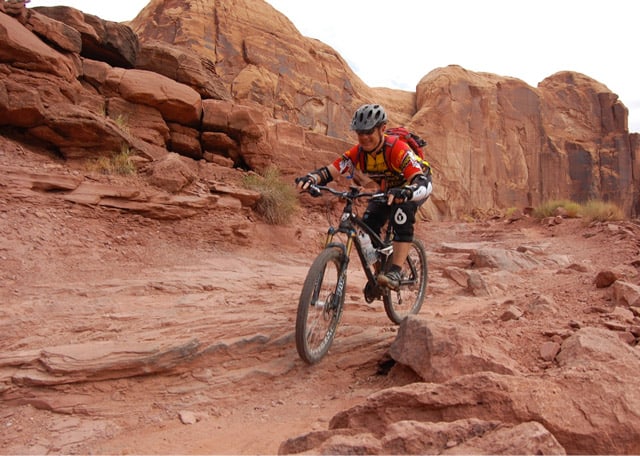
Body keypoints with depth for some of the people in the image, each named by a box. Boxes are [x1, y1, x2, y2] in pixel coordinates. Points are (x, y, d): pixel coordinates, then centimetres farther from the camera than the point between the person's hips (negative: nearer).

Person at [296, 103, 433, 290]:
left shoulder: (397, 148, -38)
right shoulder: (358, 152, -23)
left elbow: (423, 183, -49)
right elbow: (329, 171, -31)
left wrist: (405, 193, -70)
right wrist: (310, 179, -53)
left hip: (415, 184, -5)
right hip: (388, 188, 5)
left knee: (402, 212, -36)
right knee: (369, 225, -14)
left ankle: (396, 272, -32)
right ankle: (379, 271, 7)